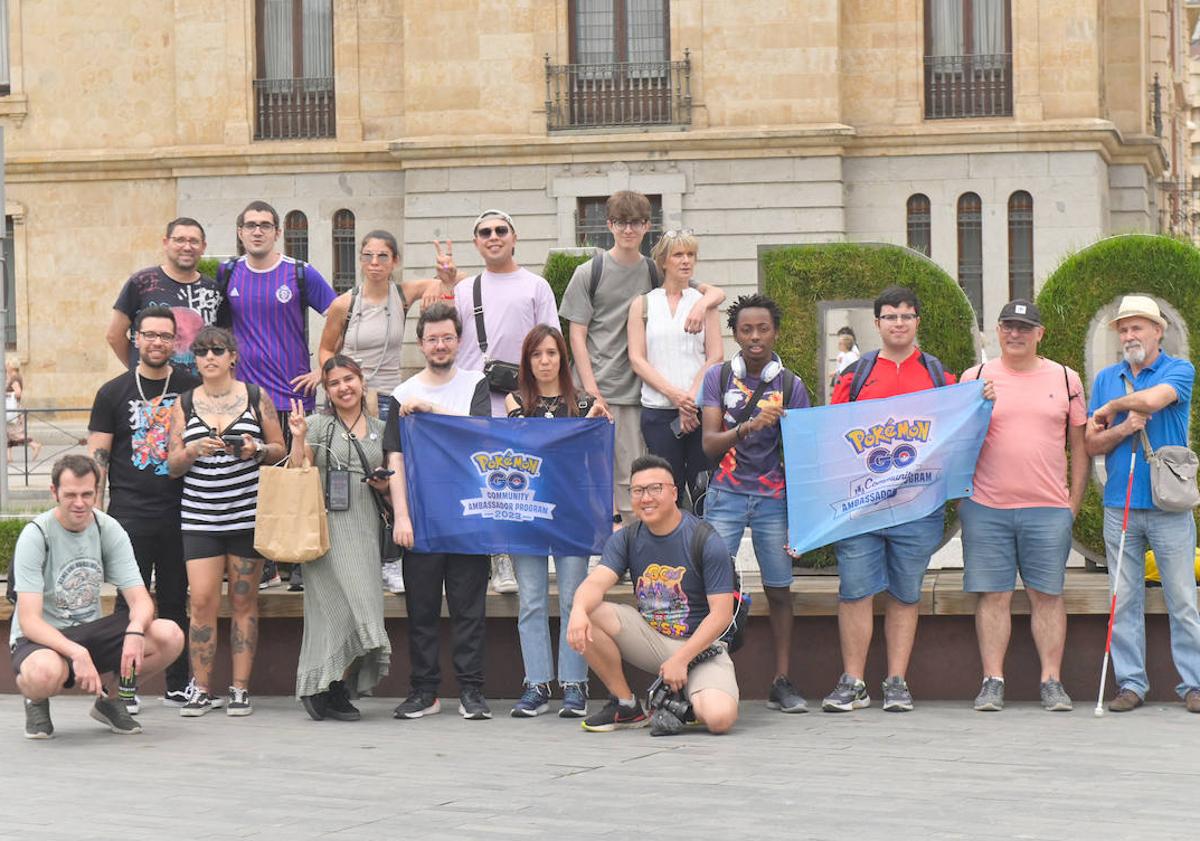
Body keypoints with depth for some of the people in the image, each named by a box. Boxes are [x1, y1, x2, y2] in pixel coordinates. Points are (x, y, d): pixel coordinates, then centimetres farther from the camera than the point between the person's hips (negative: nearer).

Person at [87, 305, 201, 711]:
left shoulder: (192, 388, 8)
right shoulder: (114, 393, 5)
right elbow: (97, 456, 4)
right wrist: (94, 510, -4)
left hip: (180, 513, 1)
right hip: (130, 515, -1)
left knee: (176, 601, 7)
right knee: (130, 602, -1)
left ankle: (179, 686, 14)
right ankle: (126, 686, 5)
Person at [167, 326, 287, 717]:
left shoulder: (256, 397, 5)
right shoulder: (184, 404, 7)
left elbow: (280, 448, 8)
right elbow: (172, 465, 5)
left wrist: (257, 450, -12)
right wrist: (193, 450, -15)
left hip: (247, 513, 0)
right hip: (200, 518, 0)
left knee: (244, 602, 4)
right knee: (202, 602, -6)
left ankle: (240, 689, 9)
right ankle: (201, 690, 1)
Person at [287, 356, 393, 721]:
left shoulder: (379, 429, 16)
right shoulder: (318, 425, 5)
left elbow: (388, 481, 25)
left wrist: (383, 483, 3)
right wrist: (298, 438, -13)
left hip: (363, 527, 4)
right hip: (327, 524, -4)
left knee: (359, 605, -1)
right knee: (343, 602, -14)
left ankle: (323, 690, 5)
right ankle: (331, 690, -7)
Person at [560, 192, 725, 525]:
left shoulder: (655, 273, 10)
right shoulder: (590, 273, 2)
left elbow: (716, 292, 11)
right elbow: (576, 336, -1)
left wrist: (702, 301, -14)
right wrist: (592, 391, -10)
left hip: (635, 393, 3)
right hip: (595, 390, -2)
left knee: (632, 479, 1)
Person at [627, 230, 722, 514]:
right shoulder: (643, 304, 10)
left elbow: (716, 356, 4)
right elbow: (637, 359, 2)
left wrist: (692, 397, -10)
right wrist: (674, 394, -11)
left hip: (701, 408, 0)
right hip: (658, 410, 0)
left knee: (704, 491, -4)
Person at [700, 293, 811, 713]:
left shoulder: (791, 385, 4)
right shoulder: (718, 377, 3)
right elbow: (710, 443, -4)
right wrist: (749, 427, -22)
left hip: (774, 497, 1)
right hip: (726, 494, -1)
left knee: (779, 591, 3)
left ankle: (782, 682, 10)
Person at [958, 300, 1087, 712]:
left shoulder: (1066, 379, 10)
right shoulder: (975, 378, 8)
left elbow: (1080, 445, 12)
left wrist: (1074, 502, 7)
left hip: (1048, 508, 0)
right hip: (986, 508, 0)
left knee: (1047, 595, 2)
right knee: (993, 594, 0)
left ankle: (1052, 681, 7)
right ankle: (992, 681, 5)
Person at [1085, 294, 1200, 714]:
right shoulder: (1106, 379, 12)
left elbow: (1152, 399, -21)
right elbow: (1092, 444, 9)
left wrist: (1111, 409, -4)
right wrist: (1124, 428, -10)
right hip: (1119, 506, 4)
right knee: (1125, 601, 4)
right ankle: (1131, 683, 10)